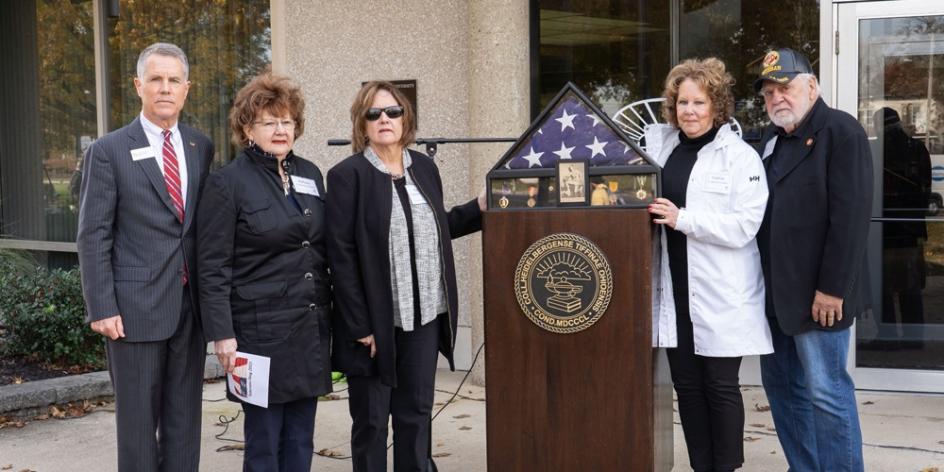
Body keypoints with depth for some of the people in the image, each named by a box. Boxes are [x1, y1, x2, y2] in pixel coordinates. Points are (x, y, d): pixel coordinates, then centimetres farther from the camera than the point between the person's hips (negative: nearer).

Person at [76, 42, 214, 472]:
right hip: (135, 307, -4)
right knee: (138, 420, 6)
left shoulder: (201, 147, 8)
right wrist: (101, 308, -11)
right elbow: (93, 236, -6)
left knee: (185, 419, 11)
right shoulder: (108, 151, -4)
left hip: (190, 305, 4)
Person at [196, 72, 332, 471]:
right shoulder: (227, 183, -6)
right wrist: (222, 334, -14)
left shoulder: (310, 175, 10)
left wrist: (329, 310, 12)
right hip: (261, 329, -5)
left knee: (300, 438, 12)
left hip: (312, 326, 5)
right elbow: (213, 268, -9)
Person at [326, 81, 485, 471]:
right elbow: (341, 255, -13)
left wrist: (480, 208, 4)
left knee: (416, 414, 14)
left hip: (424, 317, 5)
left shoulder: (424, 167, 8)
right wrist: (359, 326, -17)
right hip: (375, 320, -5)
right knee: (371, 420, 6)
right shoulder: (348, 175, -9)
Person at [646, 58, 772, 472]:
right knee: (686, 383, 11)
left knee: (720, 385, 4)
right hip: (675, 290, 5)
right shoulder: (658, 143, 8)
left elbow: (745, 225, -15)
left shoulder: (740, 156, -7)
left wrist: (682, 219, -19)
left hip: (721, 294, -5)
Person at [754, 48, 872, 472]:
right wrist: (764, 284, 12)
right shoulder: (771, 138, 16)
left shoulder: (841, 132, -9)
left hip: (817, 294, -8)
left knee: (826, 391, -2)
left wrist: (832, 289, -20)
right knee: (781, 385, 14)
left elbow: (851, 217, -17)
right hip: (775, 291, 9)